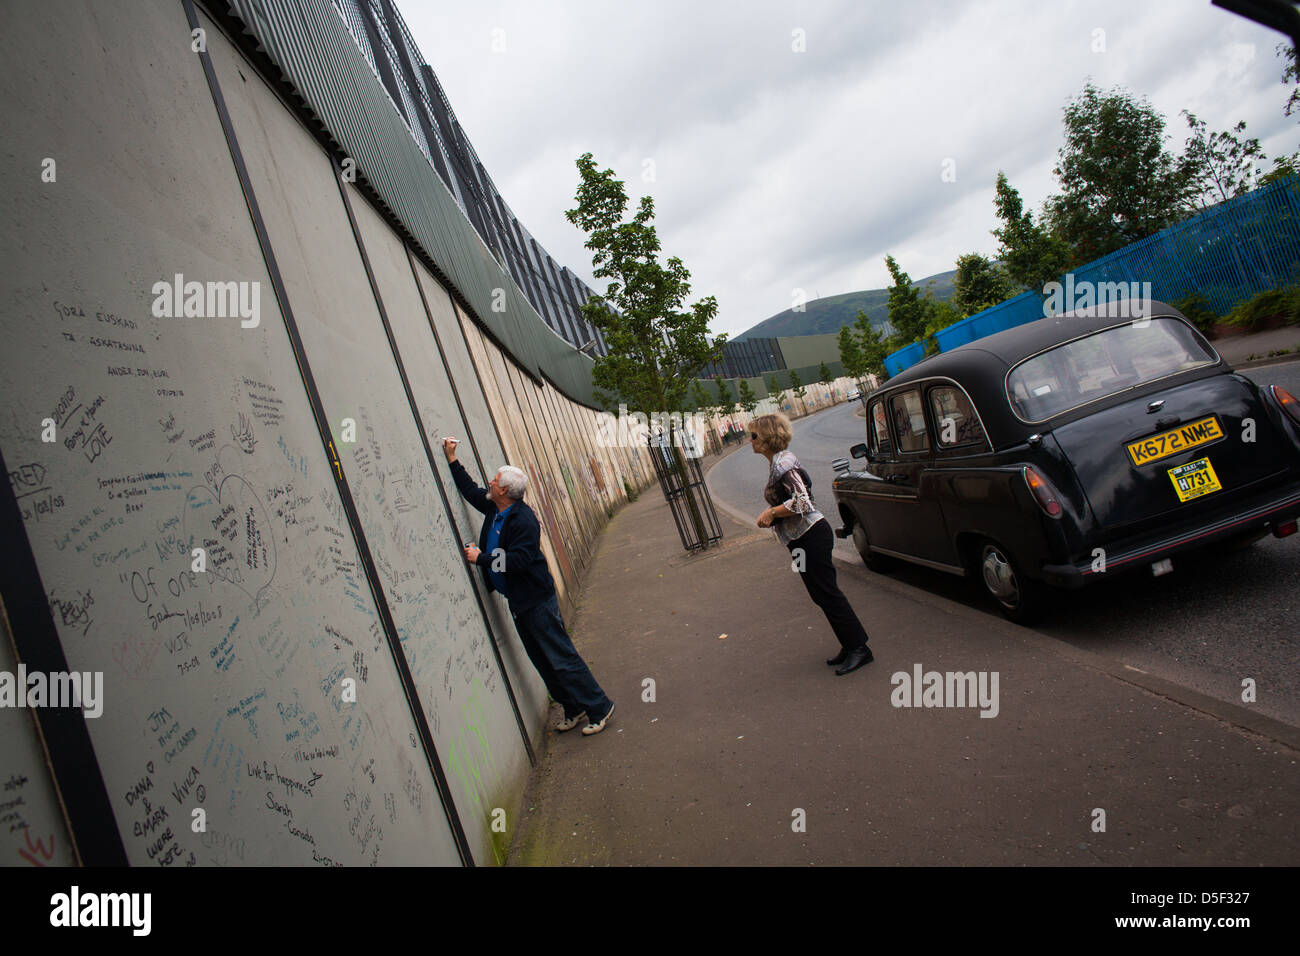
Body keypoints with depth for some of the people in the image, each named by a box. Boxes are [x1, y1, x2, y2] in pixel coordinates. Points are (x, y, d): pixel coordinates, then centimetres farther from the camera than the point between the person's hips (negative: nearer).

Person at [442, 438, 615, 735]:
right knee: (544, 662, 15)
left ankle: (599, 708, 6)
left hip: (536, 601, -9)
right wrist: (452, 460, 21)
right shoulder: (495, 509, 5)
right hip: (518, 602, 9)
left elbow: (518, 561, -29)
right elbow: (471, 491, 22)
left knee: (561, 658, -4)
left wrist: (481, 558, -21)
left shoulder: (524, 520, -22)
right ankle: (574, 709, 26)